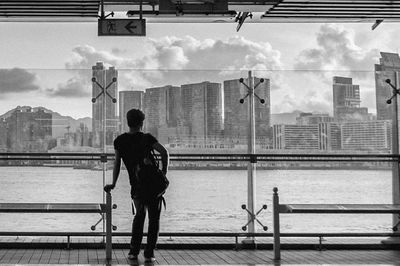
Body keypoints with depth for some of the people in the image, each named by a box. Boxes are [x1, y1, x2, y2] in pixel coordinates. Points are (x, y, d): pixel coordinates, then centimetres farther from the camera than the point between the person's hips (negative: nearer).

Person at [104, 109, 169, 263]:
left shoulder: (119, 141, 3)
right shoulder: (146, 138, -6)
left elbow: (117, 164, 3)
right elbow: (164, 152, -17)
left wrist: (113, 184, 10)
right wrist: (164, 172, -9)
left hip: (136, 186, 3)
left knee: (139, 215, 22)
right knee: (154, 218, 8)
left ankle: (134, 251, 15)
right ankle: (149, 254, 1)